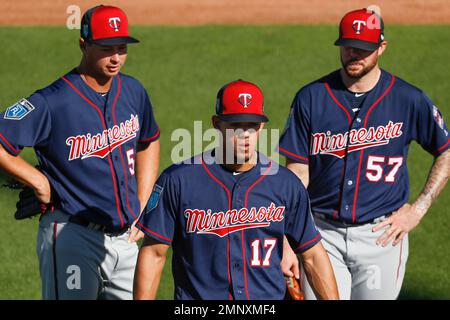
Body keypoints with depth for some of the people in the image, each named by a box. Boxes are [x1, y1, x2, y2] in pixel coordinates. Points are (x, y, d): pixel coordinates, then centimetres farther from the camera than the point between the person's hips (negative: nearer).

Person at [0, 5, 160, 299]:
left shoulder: (133, 91, 7)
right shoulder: (53, 102, -15)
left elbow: (149, 143, 23)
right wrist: (39, 182, -11)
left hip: (125, 238, 7)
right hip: (73, 238, -7)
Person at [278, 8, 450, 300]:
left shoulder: (409, 100, -2)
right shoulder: (311, 98, 0)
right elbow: (297, 172, 0)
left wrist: (418, 209, 0)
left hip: (382, 235, 0)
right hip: (323, 234, 1)